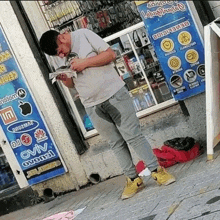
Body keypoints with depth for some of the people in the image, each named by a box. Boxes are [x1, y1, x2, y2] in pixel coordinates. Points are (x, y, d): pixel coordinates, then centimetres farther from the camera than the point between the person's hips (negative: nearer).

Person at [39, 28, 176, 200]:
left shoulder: (83, 35, -4)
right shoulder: (62, 58, 12)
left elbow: (110, 54, -8)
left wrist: (84, 62, -15)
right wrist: (64, 78, -4)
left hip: (114, 94, -5)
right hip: (93, 106, 5)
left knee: (133, 135, -5)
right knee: (116, 143, 6)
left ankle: (157, 171, 3)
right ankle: (133, 179, 13)